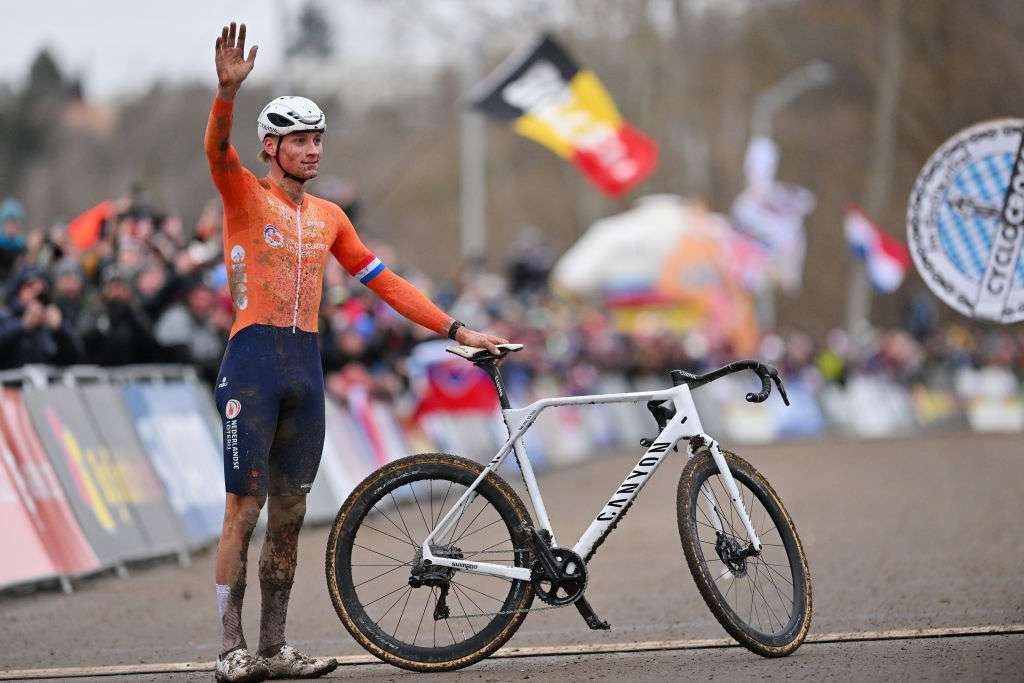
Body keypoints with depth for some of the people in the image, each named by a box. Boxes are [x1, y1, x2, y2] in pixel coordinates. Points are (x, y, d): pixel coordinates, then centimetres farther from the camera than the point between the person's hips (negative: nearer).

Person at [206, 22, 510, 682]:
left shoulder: (328, 216, 16)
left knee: (290, 514, 7)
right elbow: (218, 149, -21)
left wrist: (457, 329, 13)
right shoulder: (247, 196, 0)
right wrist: (229, 89, -40)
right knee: (244, 510, -6)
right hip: (254, 362, -6)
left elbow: (384, 281, 18)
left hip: (307, 369, 6)